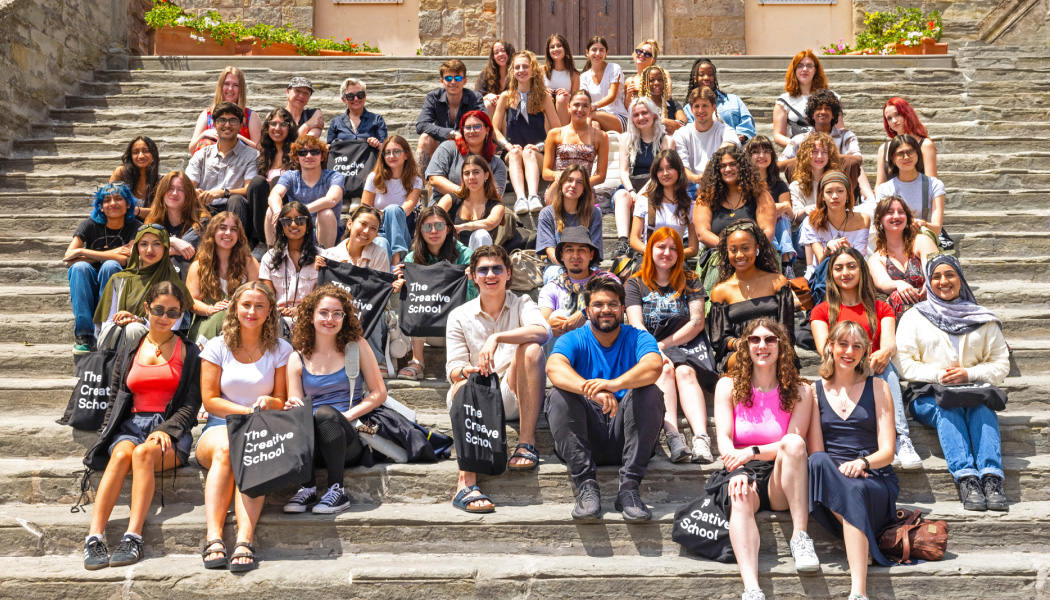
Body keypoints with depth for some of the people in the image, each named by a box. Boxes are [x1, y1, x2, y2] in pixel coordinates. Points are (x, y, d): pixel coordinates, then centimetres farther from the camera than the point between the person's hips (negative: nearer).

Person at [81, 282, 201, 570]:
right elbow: (115, 401, 17)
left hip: (171, 430, -2)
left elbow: (191, 404, 3)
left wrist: (165, 430, -13)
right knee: (122, 452, -32)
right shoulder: (129, 352, 19)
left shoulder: (188, 352, 11)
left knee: (144, 452, -35)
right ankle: (94, 537, -43)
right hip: (131, 425, 2)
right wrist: (104, 439, 2)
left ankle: (133, 537, -44)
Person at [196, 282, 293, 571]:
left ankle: (245, 541, -48)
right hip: (220, 426, 0)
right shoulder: (217, 347, 11)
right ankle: (213, 539, -44)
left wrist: (268, 402, -13)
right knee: (224, 449, -36)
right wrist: (248, 411, -9)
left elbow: (282, 400, 11)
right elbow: (210, 400, 5)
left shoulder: (280, 349, 12)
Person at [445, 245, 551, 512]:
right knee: (464, 385, -33)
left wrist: (496, 338, -29)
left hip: (514, 399, 0)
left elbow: (543, 331, -16)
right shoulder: (459, 316, 11)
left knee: (531, 348, -25)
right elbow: (453, 367, 1)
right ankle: (467, 484, -46)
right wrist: (464, 371, -25)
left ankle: (526, 443, -28)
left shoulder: (521, 305, 8)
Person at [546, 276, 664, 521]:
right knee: (559, 396, -23)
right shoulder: (573, 340, 4)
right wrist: (593, 391, -41)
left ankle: (629, 487, -28)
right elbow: (554, 368, -21)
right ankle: (586, 486, -30)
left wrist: (614, 384, -40)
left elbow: (654, 366, -21)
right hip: (586, 437, 0)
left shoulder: (638, 338, 4)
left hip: (627, 436, 0)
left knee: (649, 392, -25)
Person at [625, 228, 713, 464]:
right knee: (665, 369, -32)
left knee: (685, 372, -31)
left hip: (686, 349, 0)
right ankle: (673, 437, -49)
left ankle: (701, 438, -50)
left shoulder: (690, 282, 16)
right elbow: (636, 326, 0)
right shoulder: (635, 283, 14)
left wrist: (664, 345, -8)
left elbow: (697, 323, 4)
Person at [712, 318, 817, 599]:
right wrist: (737, 472, -23)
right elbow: (724, 439, -3)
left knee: (793, 442, -30)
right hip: (743, 471, 0)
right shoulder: (728, 386, 8)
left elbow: (794, 442, -6)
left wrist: (752, 452, -21)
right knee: (740, 498, -35)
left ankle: (800, 536, -30)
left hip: (781, 481, 0)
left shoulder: (800, 391, 6)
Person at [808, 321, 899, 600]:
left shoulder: (877, 388, 11)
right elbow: (816, 452, 5)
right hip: (831, 480, 1)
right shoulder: (815, 391, 12)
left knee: (857, 491, -37)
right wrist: (839, 470, -16)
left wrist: (863, 463, -18)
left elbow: (887, 451, 4)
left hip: (875, 480, -1)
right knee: (819, 463, -35)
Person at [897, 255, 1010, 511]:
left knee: (982, 408, -33)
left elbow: (1001, 363, 10)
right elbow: (904, 364, 2)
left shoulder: (983, 319, 18)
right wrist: (938, 375, -14)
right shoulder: (914, 317, 13)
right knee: (948, 409, -35)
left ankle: (992, 478, -46)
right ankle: (966, 478, -47)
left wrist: (969, 374, -9)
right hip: (928, 395, -1)